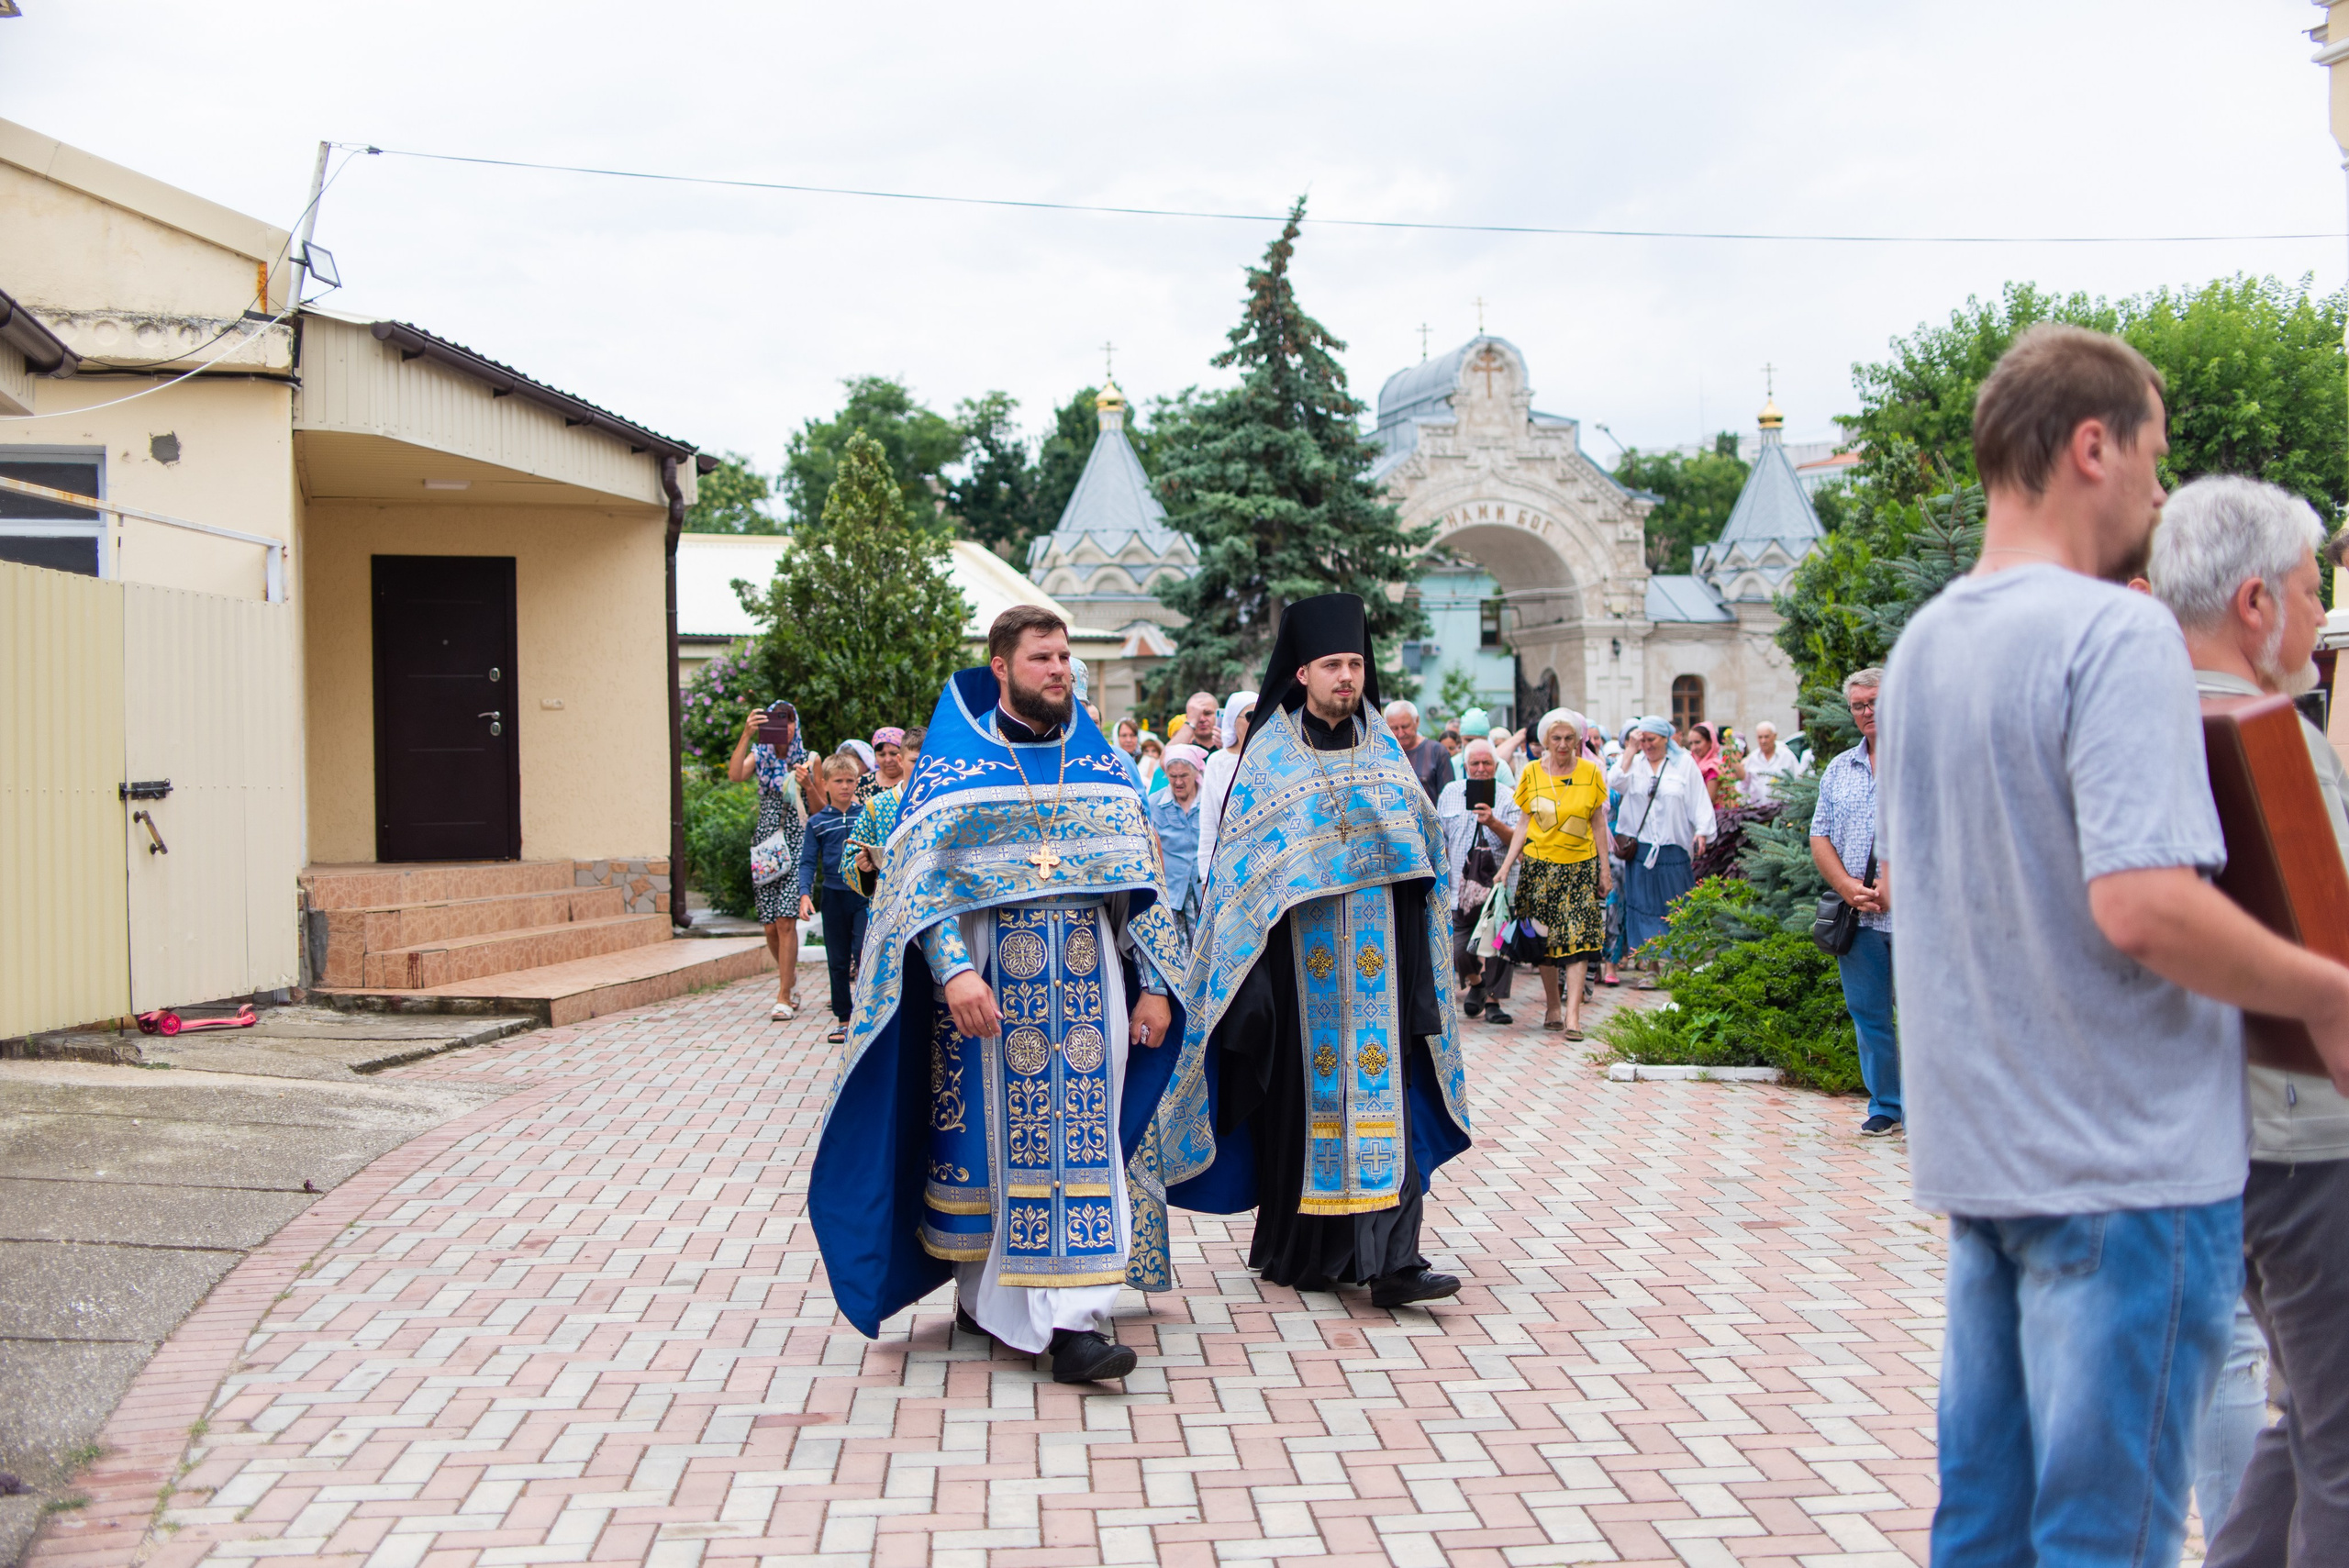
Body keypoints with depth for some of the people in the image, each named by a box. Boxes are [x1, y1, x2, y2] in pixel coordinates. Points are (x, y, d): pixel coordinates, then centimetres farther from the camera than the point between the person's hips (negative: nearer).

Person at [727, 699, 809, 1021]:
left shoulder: (806, 759, 5)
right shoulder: (760, 756, 8)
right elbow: (735, 774, -14)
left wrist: (807, 784, -16)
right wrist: (746, 735, -21)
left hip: (797, 845, -2)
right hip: (765, 845, 2)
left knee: (785, 921, -13)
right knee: (770, 926, 3)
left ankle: (784, 998, -10)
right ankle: (790, 975, 31)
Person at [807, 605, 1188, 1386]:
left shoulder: (1100, 761, 10)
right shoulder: (955, 762, 1)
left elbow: (1139, 879, 10)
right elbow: (923, 877, -8)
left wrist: (1153, 980, 3)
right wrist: (954, 969, -22)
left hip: (1086, 979, 2)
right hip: (988, 981, -2)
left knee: (1081, 1137, -4)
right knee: (987, 1138, 5)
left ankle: (1073, 1321, -5)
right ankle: (983, 1294, 23)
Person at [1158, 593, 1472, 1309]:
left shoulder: (1384, 751, 11)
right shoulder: (1270, 755, 1)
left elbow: (1421, 853, 14)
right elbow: (1241, 865, -1)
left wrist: (1422, 968, 9)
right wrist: (1248, 972, -8)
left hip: (1376, 958, 2)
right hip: (1300, 960, -2)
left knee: (1382, 1084, -5)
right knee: (1305, 1088, 2)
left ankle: (1391, 1258, -7)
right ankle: (1302, 1249, 18)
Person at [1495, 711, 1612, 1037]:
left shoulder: (1591, 773, 2)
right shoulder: (1531, 772, 2)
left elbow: (1598, 823, 7)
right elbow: (1523, 823, 5)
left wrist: (1604, 869, 6)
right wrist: (1507, 864, -2)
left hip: (1581, 865, -1)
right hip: (1540, 864, 1)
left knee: (1578, 937, -11)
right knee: (1545, 940, 5)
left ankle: (1572, 1014, -15)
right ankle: (1552, 1007, 20)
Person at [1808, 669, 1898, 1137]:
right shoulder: (1839, 769, 15)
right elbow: (1820, 836, 13)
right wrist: (1847, 885, -4)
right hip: (1858, 918, 5)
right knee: (1867, 1014, 9)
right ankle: (1886, 1106, 21)